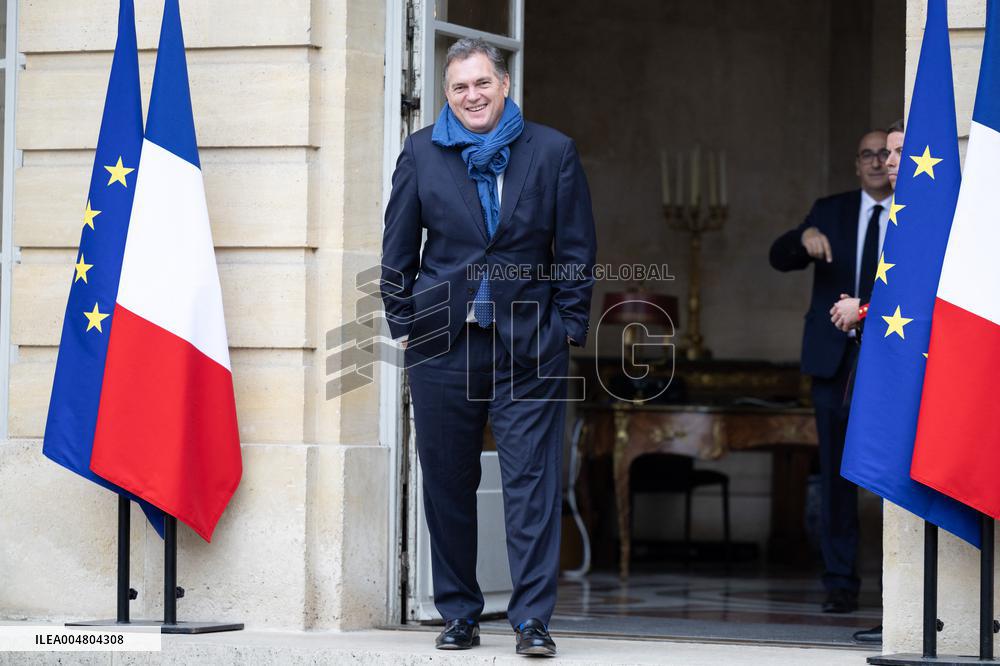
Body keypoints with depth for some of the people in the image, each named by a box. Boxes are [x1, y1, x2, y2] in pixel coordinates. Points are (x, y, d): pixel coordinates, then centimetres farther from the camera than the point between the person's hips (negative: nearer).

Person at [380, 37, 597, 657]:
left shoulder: (554, 151, 3)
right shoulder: (422, 153, 6)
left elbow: (578, 249, 4)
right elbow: (398, 249, 10)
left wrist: (569, 326, -1)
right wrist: (404, 323, 5)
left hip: (529, 344, -2)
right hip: (443, 344, 2)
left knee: (533, 482, -7)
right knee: (446, 483, 6)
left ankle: (533, 617, -5)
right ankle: (459, 614, 16)